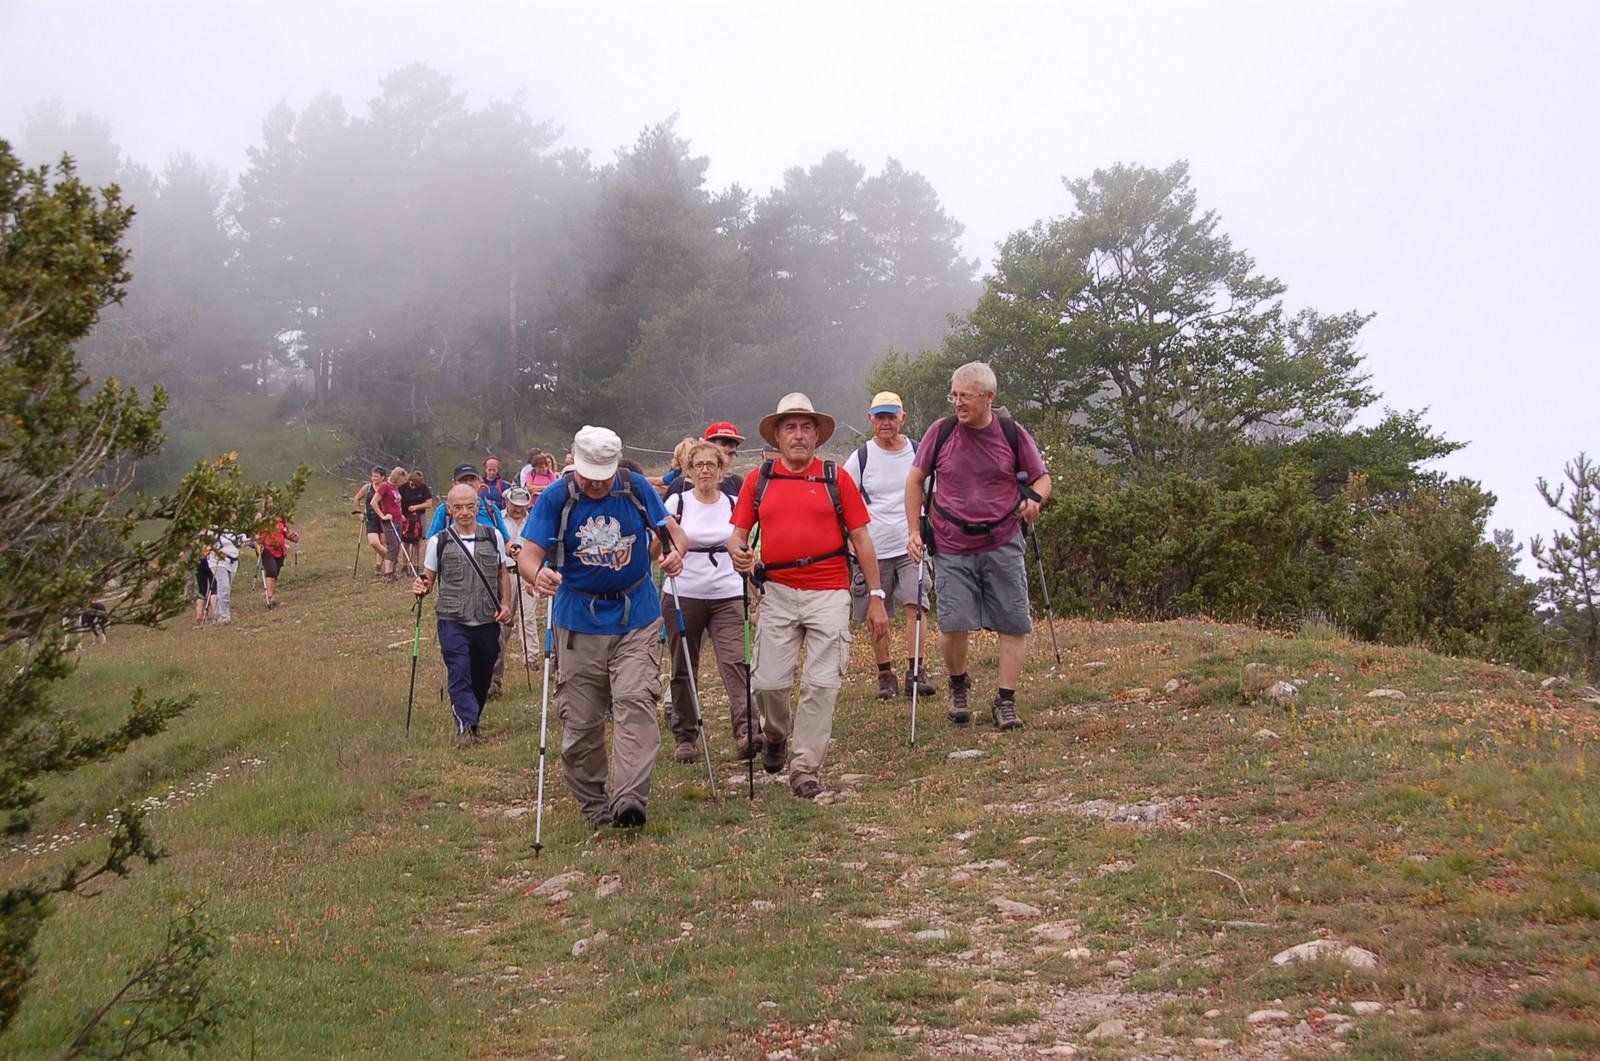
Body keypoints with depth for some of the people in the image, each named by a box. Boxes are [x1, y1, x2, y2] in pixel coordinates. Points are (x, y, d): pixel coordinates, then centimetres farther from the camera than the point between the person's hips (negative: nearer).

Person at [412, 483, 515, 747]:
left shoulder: (493, 537, 6)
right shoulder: (439, 542, 2)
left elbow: (503, 574, 15)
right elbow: (429, 578, 9)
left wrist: (505, 604, 3)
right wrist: (421, 587, -13)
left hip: (488, 621, 2)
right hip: (452, 621, -2)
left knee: (482, 677, 10)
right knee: (460, 673, -16)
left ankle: (472, 723, 29)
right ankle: (466, 726, -17)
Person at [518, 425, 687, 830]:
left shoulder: (636, 489, 1)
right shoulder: (555, 499, -4)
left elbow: (672, 530, 8)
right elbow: (529, 553, -9)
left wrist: (676, 550, -16)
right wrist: (537, 574, -33)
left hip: (637, 618, 0)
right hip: (578, 623, 0)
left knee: (635, 702, -16)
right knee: (581, 719, 4)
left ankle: (629, 799, -21)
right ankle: (592, 804, 19)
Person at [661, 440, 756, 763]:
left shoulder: (735, 505, 8)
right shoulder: (677, 503, 2)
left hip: (728, 596, 1)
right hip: (683, 595, 0)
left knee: (735, 661, -13)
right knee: (684, 668, 6)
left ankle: (746, 732, -20)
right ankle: (684, 736, 16)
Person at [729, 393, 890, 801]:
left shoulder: (837, 478, 5)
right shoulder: (758, 480, 9)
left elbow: (861, 539, 6)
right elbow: (738, 533, 12)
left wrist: (876, 597, 2)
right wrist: (739, 553, -13)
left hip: (829, 594, -1)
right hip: (777, 592, 1)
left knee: (821, 684, -5)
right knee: (768, 682, -2)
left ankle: (806, 769, 5)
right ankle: (777, 734, 31)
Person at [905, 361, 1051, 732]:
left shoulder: (1012, 434, 0)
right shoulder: (941, 431, 0)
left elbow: (1041, 478, 11)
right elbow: (915, 480, 9)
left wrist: (1034, 499, -12)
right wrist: (914, 531, 1)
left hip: (1003, 547, 1)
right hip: (952, 549, -1)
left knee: (1014, 624, 0)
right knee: (953, 624, -8)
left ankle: (1005, 701, 13)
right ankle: (958, 685, 20)